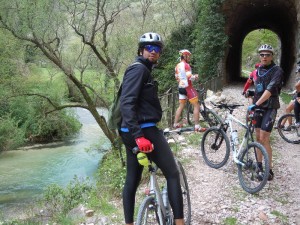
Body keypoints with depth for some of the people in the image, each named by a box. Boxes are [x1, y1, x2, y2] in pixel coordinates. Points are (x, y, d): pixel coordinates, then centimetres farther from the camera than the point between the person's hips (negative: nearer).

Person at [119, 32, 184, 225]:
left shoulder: (143, 71, 21)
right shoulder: (139, 68, -11)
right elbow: (126, 104, -23)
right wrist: (139, 136, -32)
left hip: (133, 132, 10)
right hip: (144, 130, -10)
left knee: (132, 180, 11)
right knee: (173, 174, -3)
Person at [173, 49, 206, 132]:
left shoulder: (177, 66, 11)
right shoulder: (186, 65, -14)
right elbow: (190, 77, -22)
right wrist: (195, 76, -3)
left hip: (180, 87, 8)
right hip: (188, 87, -8)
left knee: (181, 106, 17)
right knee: (196, 106, -4)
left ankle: (175, 124, 20)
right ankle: (197, 126, -8)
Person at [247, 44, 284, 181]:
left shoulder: (277, 71, -13)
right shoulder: (259, 70, 9)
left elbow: (270, 89, -25)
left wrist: (256, 104, -32)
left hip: (270, 108, -6)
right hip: (258, 107, 6)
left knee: (264, 139, -11)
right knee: (258, 137, 10)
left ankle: (269, 170, -1)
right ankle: (259, 164, 23)